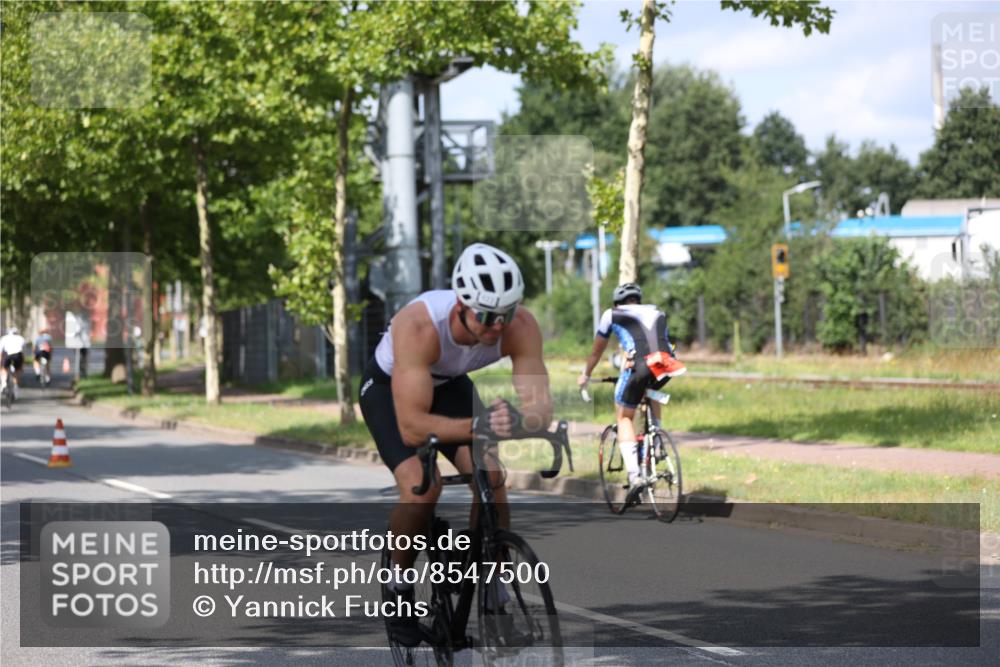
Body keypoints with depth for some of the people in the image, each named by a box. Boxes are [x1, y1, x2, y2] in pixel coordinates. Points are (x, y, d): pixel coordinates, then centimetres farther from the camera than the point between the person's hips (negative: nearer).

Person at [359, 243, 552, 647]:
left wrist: (521, 421, -57)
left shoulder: (521, 326, -31)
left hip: (450, 385, 4)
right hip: (389, 387, -3)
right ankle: (400, 579, 2)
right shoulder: (419, 326, -42)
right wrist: (476, 426, -59)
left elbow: (540, 406, -34)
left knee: (491, 477, -18)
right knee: (421, 488, -25)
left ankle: (495, 594, -2)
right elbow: (411, 426, -45)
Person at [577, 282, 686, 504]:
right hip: (666, 365, 3)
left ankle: (634, 475, -5)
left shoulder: (612, 315, 23)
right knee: (652, 389, 37)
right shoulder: (657, 313, 32)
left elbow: (597, 350, 34)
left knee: (624, 417, 13)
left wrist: (585, 375, 50)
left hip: (639, 365, -3)